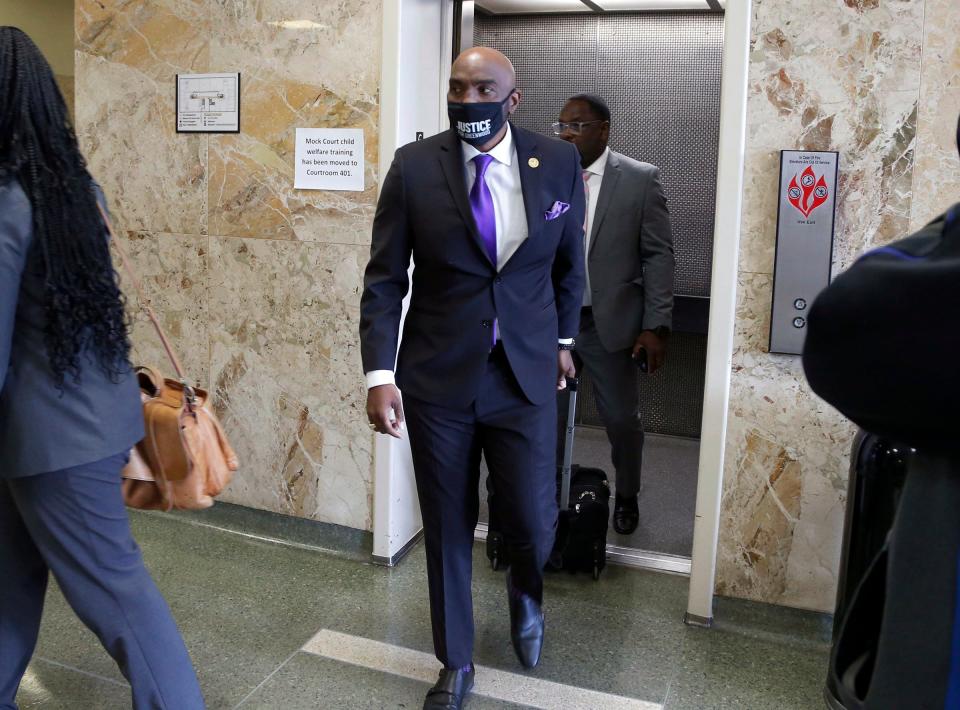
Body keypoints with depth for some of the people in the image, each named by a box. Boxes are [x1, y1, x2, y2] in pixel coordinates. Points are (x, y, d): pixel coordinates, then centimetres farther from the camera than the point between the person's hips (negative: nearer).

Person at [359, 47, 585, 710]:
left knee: (535, 525, 3)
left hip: (526, 375, 1)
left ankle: (525, 591, 42)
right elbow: (385, 280, -4)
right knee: (447, 530, 10)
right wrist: (380, 374, -11)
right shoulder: (414, 166, -5)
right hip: (437, 378, 0)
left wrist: (563, 340, 18)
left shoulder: (558, 162, -2)